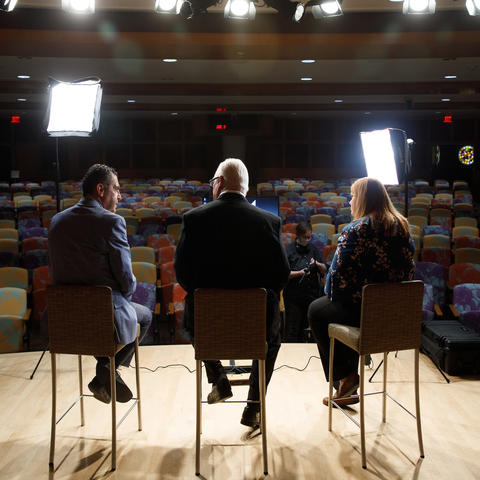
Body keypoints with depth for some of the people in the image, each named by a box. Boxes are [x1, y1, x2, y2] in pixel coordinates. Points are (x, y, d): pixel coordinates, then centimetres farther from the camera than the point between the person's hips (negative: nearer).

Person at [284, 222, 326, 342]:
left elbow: (324, 271, 12)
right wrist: (299, 273, -18)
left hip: (311, 295, 4)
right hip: (293, 296, -4)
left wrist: (317, 264, -8)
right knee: (292, 331, -1)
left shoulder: (313, 249, 13)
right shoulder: (288, 250, -1)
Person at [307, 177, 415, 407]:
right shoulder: (402, 227, 5)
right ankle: (348, 388, 35)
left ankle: (343, 377, 21)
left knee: (316, 311, 20)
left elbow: (340, 270, -16)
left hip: (362, 310, -7)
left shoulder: (355, 230, -16)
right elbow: (409, 269, 11)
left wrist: (330, 293, 4)